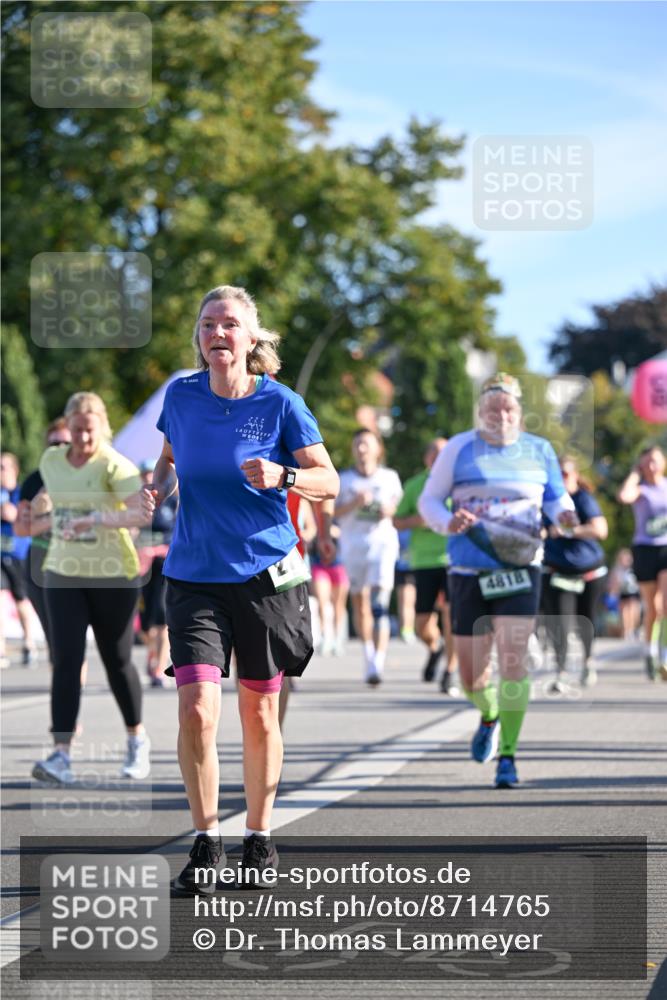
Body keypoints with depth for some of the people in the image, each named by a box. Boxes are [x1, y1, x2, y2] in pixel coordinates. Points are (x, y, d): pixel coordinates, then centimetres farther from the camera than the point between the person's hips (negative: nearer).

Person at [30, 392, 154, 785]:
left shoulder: (115, 466, -15)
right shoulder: (51, 461, 3)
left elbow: (142, 514, -29)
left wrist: (94, 520, -38)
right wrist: (50, 518, 0)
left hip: (113, 576, -4)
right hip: (63, 574, 4)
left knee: (117, 661, 7)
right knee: (66, 662, -8)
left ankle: (138, 741, 29)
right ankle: (61, 755, -14)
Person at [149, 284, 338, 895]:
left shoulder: (281, 404, -7)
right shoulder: (181, 396, 1)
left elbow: (329, 481, -1)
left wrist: (282, 476, -20)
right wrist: (159, 488, -1)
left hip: (265, 576, -1)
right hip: (194, 577, 1)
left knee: (259, 716, 9)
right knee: (196, 709, -13)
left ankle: (260, 838, 28)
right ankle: (206, 846, 0)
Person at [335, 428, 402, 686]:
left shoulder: (390, 478, 9)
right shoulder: (343, 479, 7)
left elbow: (399, 508, 15)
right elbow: (333, 512, 1)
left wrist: (390, 510, -7)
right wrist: (355, 503, -15)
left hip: (383, 542, -2)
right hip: (352, 546, 2)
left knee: (379, 606, -16)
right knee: (359, 604, 9)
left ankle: (378, 664, -24)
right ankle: (368, 654, 30)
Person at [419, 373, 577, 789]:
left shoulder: (539, 450, 7)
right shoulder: (460, 448, 2)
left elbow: (556, 496, 17)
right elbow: (429, 500, 4)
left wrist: (564, 513, -7)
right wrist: (447, 522, -18)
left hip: (520, 567, 0)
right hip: (469, 571, 0)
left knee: (512, 660, -15)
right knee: (472, 674, 4)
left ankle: (508, 756, -8)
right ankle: (490, 716, 39)